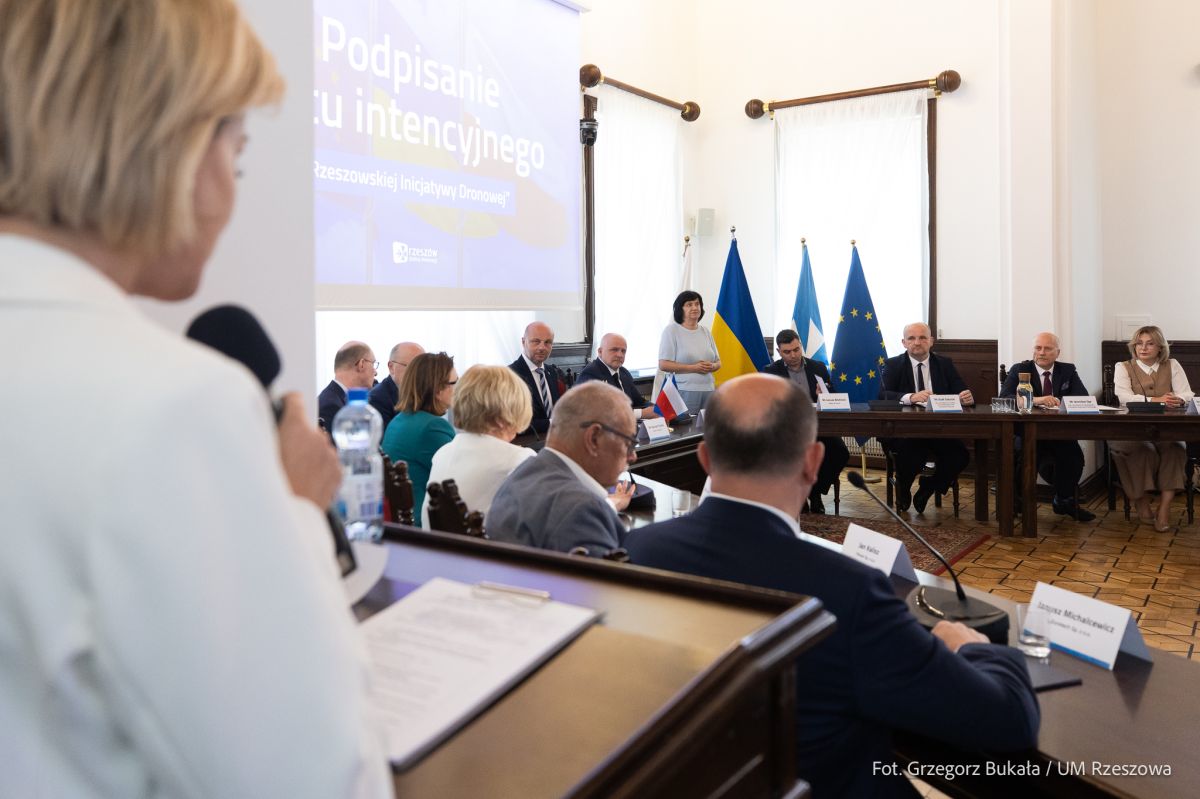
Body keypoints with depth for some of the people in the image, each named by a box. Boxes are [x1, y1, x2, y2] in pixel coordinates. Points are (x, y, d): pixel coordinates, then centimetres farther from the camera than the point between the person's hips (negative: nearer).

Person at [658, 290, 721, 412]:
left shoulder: (705, 331, 15)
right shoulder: (672, 330, -1)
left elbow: (718, 362, 21)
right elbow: (663, 365, -9)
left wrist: (712, 366, -4)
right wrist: (693, 368, -13)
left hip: (708, 390, 5)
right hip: (684, 391, -5)